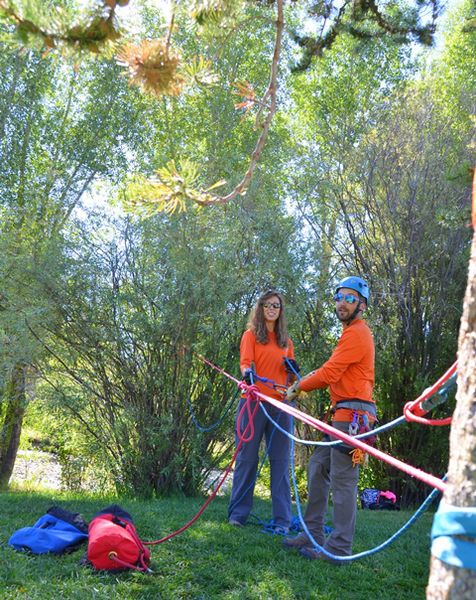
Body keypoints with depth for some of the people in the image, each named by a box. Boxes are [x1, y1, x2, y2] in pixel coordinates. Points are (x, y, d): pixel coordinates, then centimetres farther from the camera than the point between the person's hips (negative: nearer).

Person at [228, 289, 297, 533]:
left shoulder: (286, 340, 18)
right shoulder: (251, 335, 6)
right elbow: (245, 362, -9)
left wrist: (293, 369, 1)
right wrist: (248, 373, -31)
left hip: (280, 404, 3)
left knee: (280, 460, 2)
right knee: (247, 456, 1)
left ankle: (282, 519, 6)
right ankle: (238, 513, 11)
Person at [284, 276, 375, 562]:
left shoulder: (357, 333, -11)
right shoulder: (353, 332, 23)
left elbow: (330, 373, -14)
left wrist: (299, 388, -2)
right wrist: (309, 378, 8)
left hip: (353, 412, -11)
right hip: (345, 413, 11)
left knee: (342, 480, -8)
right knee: (318, 467, 13)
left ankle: (339, 548, -2)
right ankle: (314, 535, 19)